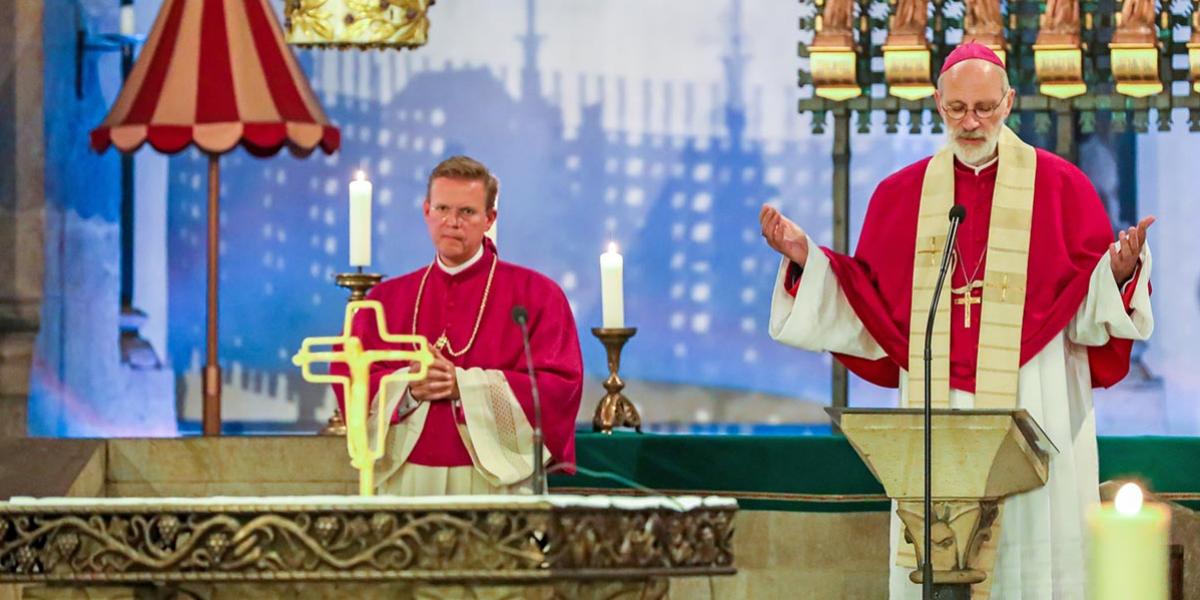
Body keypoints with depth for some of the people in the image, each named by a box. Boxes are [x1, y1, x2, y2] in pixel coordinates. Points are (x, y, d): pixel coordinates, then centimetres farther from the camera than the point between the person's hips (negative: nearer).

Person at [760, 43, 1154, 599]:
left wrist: (1120, 272, -21)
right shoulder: (902, 193, 10)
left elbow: (1092, 308, -1)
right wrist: (806, 259, 0)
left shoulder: (1058, 185, 2)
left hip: (1034, 405, -2)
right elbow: (868, 307, 10)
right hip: (935, 407, 2)